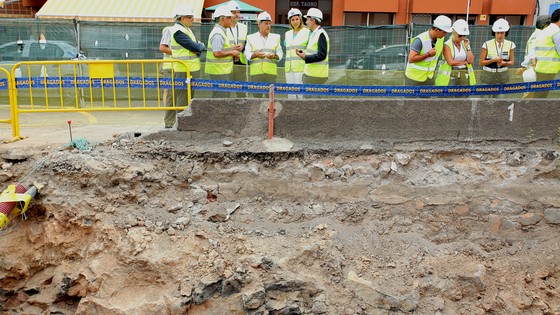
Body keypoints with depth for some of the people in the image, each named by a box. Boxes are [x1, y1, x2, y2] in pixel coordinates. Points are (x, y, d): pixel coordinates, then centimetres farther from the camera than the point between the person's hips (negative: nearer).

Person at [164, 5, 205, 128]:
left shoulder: (186, 29, 16)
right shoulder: (178, 31, -16)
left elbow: (197, 47, 16)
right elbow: (194, 47, -20)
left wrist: (198, 47, -6)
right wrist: (201, 46, 1)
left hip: (191, 69, 10)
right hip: (183, 71, -10)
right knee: (183, 98, -5)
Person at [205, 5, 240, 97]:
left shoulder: (221, 31, 17)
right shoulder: (218, 34, -17)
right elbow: (217, 53, -27)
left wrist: (232, 49, 10)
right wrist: (231, 52, -15)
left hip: (222, 70, 11)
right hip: (219, 71, -11)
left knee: (225, 96, 15)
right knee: (220, 97, -7)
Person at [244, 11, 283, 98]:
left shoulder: (276, 37, 17)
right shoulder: (251, 38, 12)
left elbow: (280, 54, 11)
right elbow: (247, 54, 6)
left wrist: (274, 56, -11)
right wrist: (255, 55, -14)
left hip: (271, 71, 1)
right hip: (256, 71, -1)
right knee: (257, 95, -4)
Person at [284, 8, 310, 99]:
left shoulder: (307, 32, 2)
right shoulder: (287, 34, 19)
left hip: (301, 67, -6)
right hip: (289, 68, 6)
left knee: (301, 93, -12)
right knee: (291, 93, 6)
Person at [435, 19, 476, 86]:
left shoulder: (465, 43, 12)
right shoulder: (447, 45, -4)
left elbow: (471, 60, 3)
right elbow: (451, 62, -14)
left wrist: (467, 47, -6)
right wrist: (465, 62, -2)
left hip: (464, 76, 4)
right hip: (450, 76, -4)